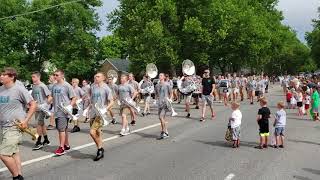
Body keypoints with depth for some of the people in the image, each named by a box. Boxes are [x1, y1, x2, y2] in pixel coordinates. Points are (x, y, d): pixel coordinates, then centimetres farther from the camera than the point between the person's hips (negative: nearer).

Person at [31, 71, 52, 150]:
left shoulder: (42, 86, -12)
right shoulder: (33, 86, 9)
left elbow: (50, 97, -14)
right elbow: (33, 97, 20)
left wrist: (46, 104, -24)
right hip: (37, 108, 8)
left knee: (39, 124, -8)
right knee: (42, 123, 15)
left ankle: (39, 142, 0)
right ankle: (46, 140, 27)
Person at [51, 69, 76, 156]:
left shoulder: (67, 86, -8)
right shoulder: (54, 86, 11)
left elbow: (74, 98, -7)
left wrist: (70, 106, -19)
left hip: (64, 111, -7)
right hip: (57, 111, 7)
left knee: (61, 129, -9)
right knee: (64, 129, 15)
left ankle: (61, 147, -3)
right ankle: (67, 145, 26)